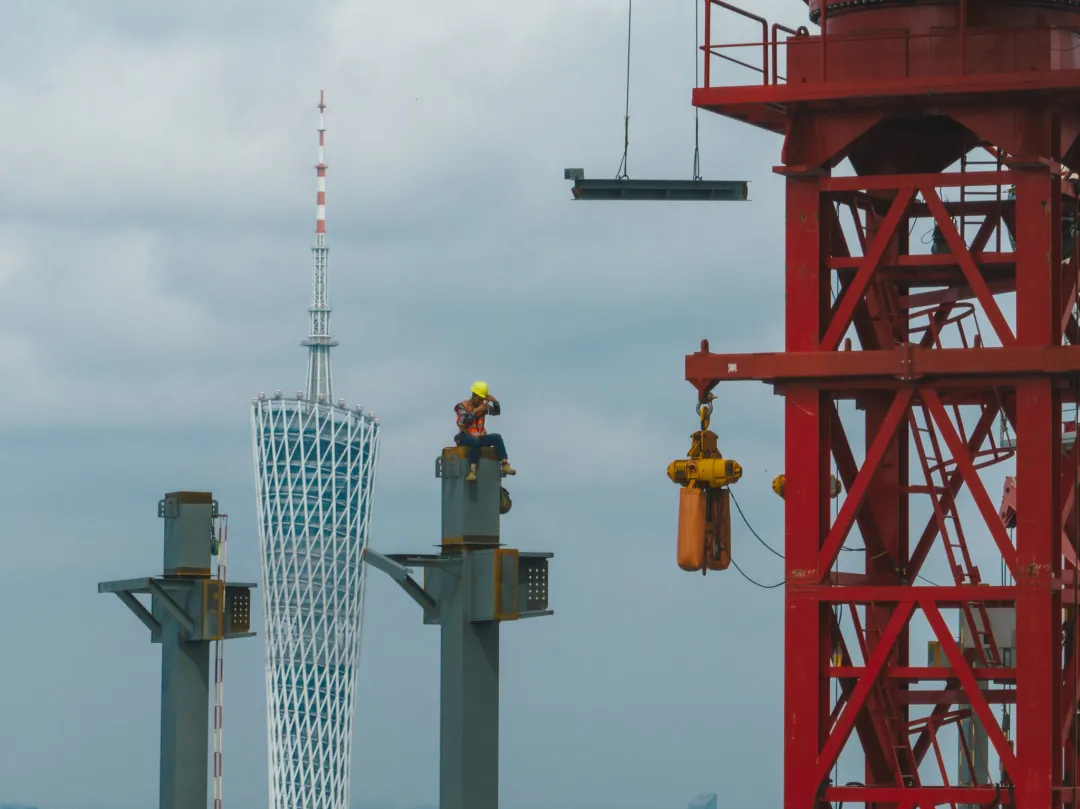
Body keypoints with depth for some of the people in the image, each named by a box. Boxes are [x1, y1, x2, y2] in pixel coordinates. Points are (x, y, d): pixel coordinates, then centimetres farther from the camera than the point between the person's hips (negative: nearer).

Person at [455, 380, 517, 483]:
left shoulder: (483, 406, 14)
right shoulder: (463, 406, -2)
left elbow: (496, 412, 2)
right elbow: (464, 421, -19)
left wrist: (495, 401, -16)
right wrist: (476, 411, -26)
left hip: (479, 437, 5)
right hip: (466, 437, -5)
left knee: (497, 437, -20)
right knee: (475, 441, -39)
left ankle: (505, 465, -31)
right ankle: (472, 470, -49)